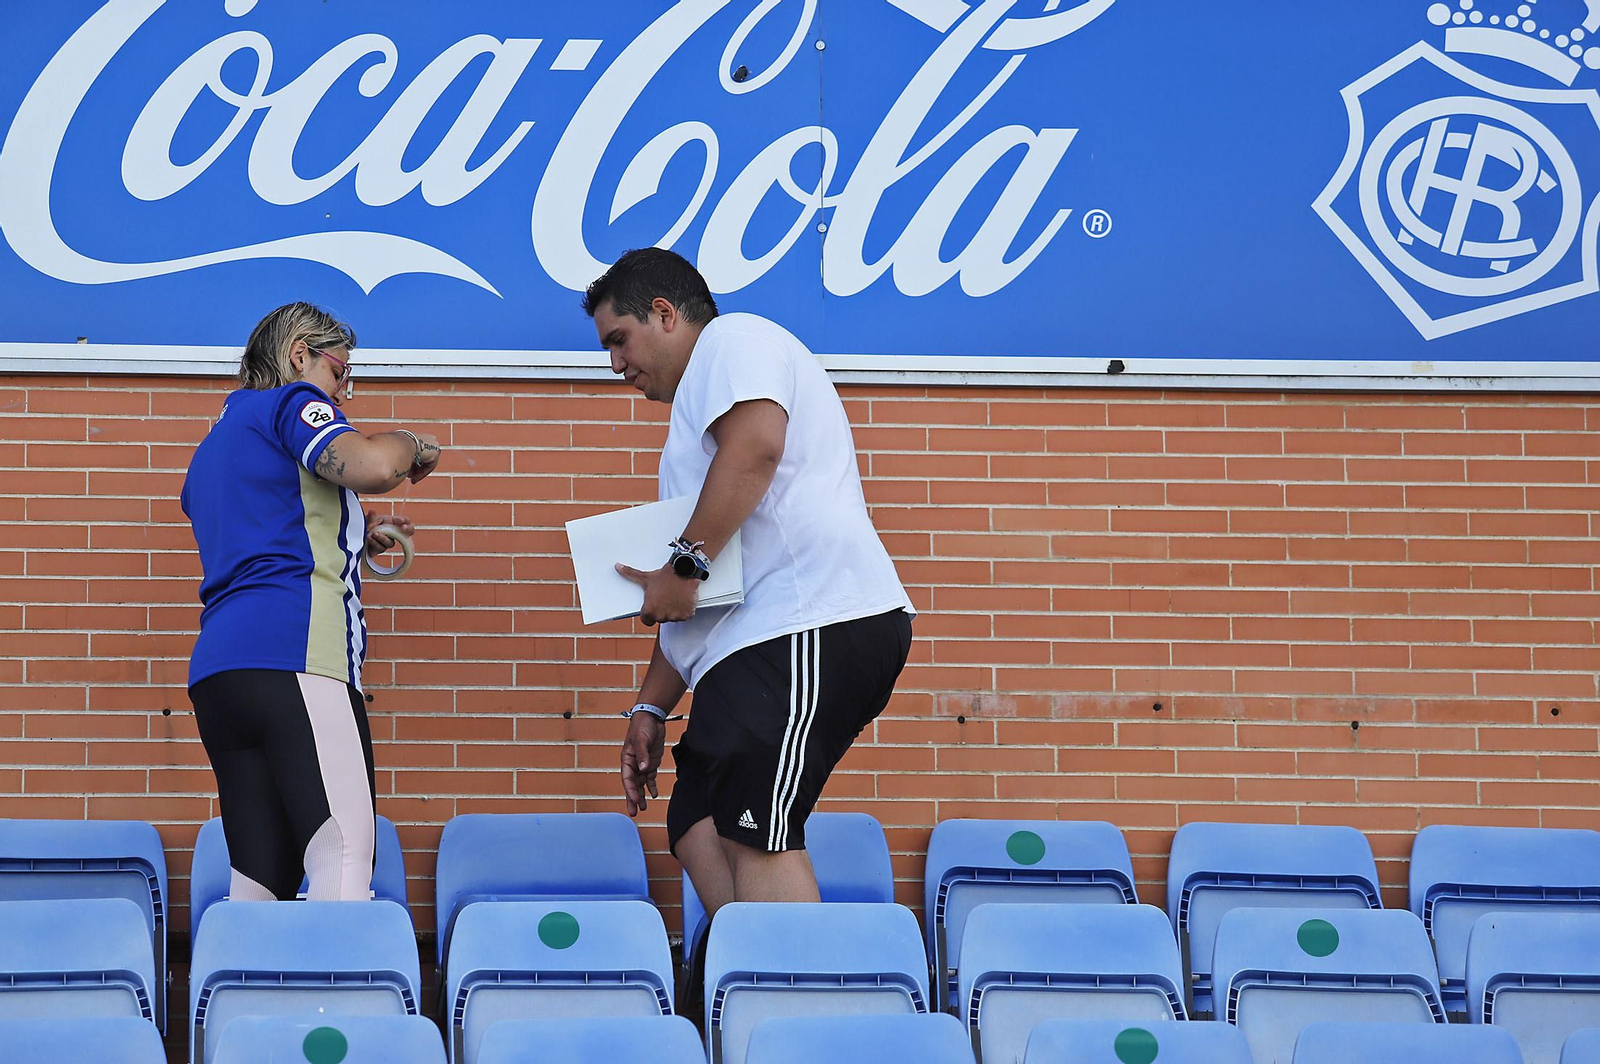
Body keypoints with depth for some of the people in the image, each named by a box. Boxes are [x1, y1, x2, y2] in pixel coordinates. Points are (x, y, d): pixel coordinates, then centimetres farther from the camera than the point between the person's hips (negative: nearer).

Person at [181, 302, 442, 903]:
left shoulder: (216, 442, 33)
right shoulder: (293, 404, 6)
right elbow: (370, 465, -13)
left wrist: (355, 540, 36)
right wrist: (412, 445, 6)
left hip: (215, 670, 9)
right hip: (295, 651, -9)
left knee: (258, 878, 2)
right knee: (345, 852, -21)